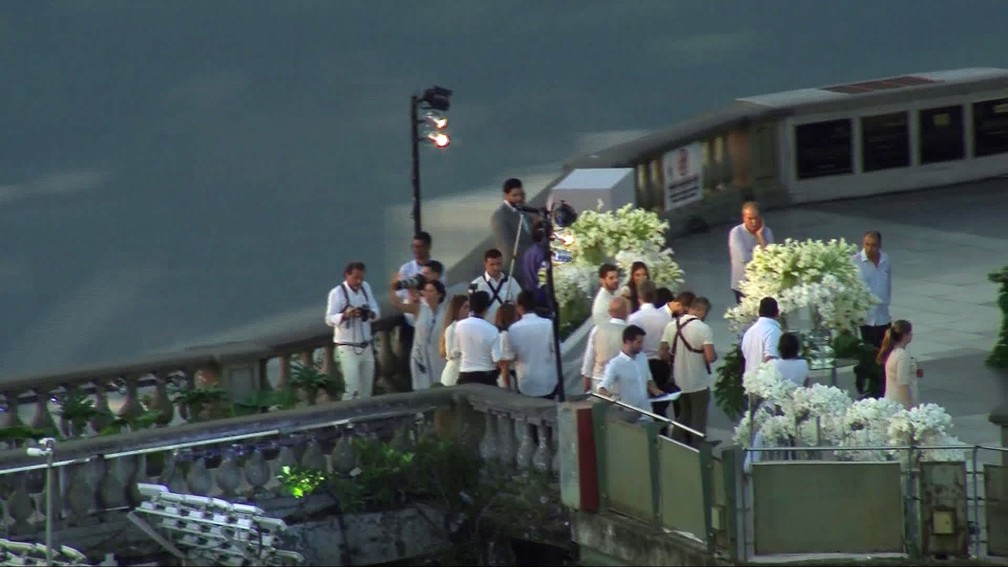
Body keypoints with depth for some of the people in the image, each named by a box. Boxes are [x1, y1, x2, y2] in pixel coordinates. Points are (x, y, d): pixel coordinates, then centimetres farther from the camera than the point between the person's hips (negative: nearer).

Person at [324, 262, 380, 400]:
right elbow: (329, 320, -13)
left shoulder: (365, 287, 7)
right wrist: (345, 315, -31)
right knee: (352, 390, -13)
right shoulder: (337, 293, -10)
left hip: (366, 347, 6)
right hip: (348, 349, -6)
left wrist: (371, 313, -15)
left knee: (366, 391, 10)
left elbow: (376, 310, 9)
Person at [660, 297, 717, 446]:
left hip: (679, 382, 5)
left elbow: (663, 353, 2)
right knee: (698, 419, 7)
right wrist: (715, 355, -1)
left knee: (683, 416, 20)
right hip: (699, 383, -5)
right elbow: (710, 357, -23)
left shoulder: (671, 326, -2)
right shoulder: (704, 329, -18)